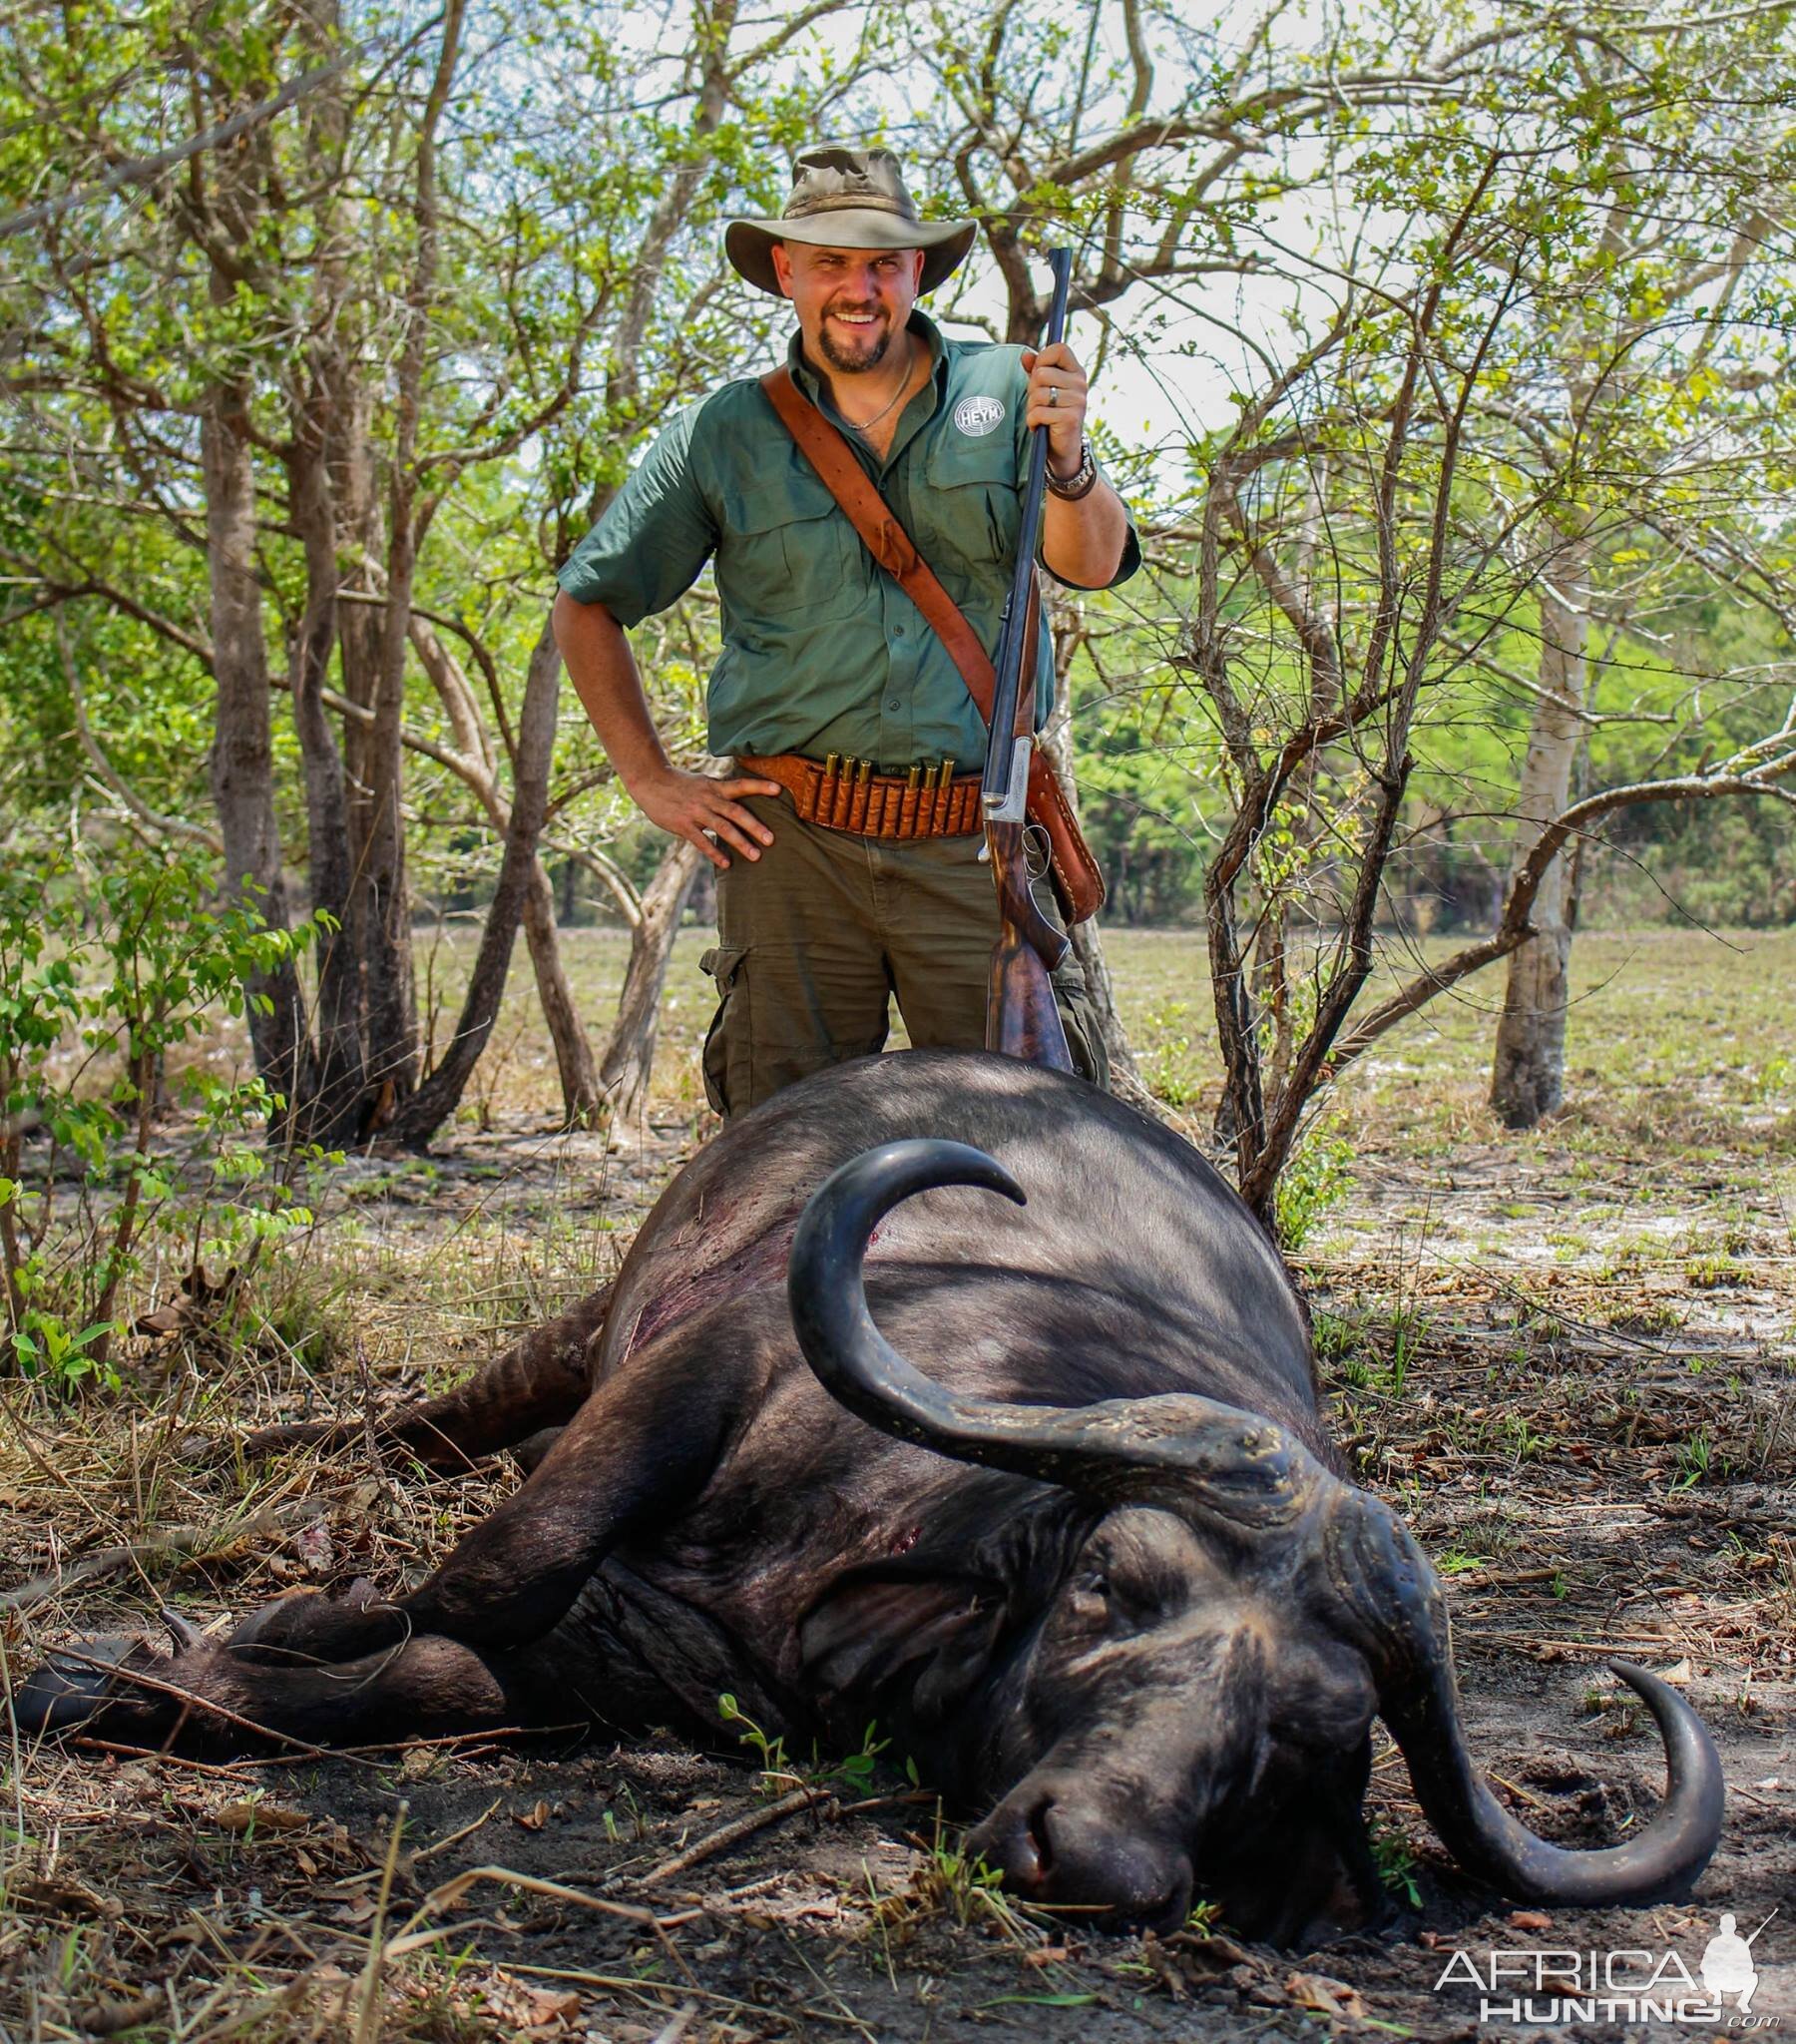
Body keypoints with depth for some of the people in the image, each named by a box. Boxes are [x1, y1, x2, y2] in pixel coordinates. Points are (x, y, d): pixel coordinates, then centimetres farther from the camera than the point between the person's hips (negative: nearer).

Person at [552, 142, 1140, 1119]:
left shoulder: (1006, 391, 8)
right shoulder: (724, 436, 7)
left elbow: (1091, 564, -3)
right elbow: (585, 606, 14)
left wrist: (1065, 456, -24)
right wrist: (651, 780, 6)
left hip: (972, 852, 0)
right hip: (793, 846, 0)